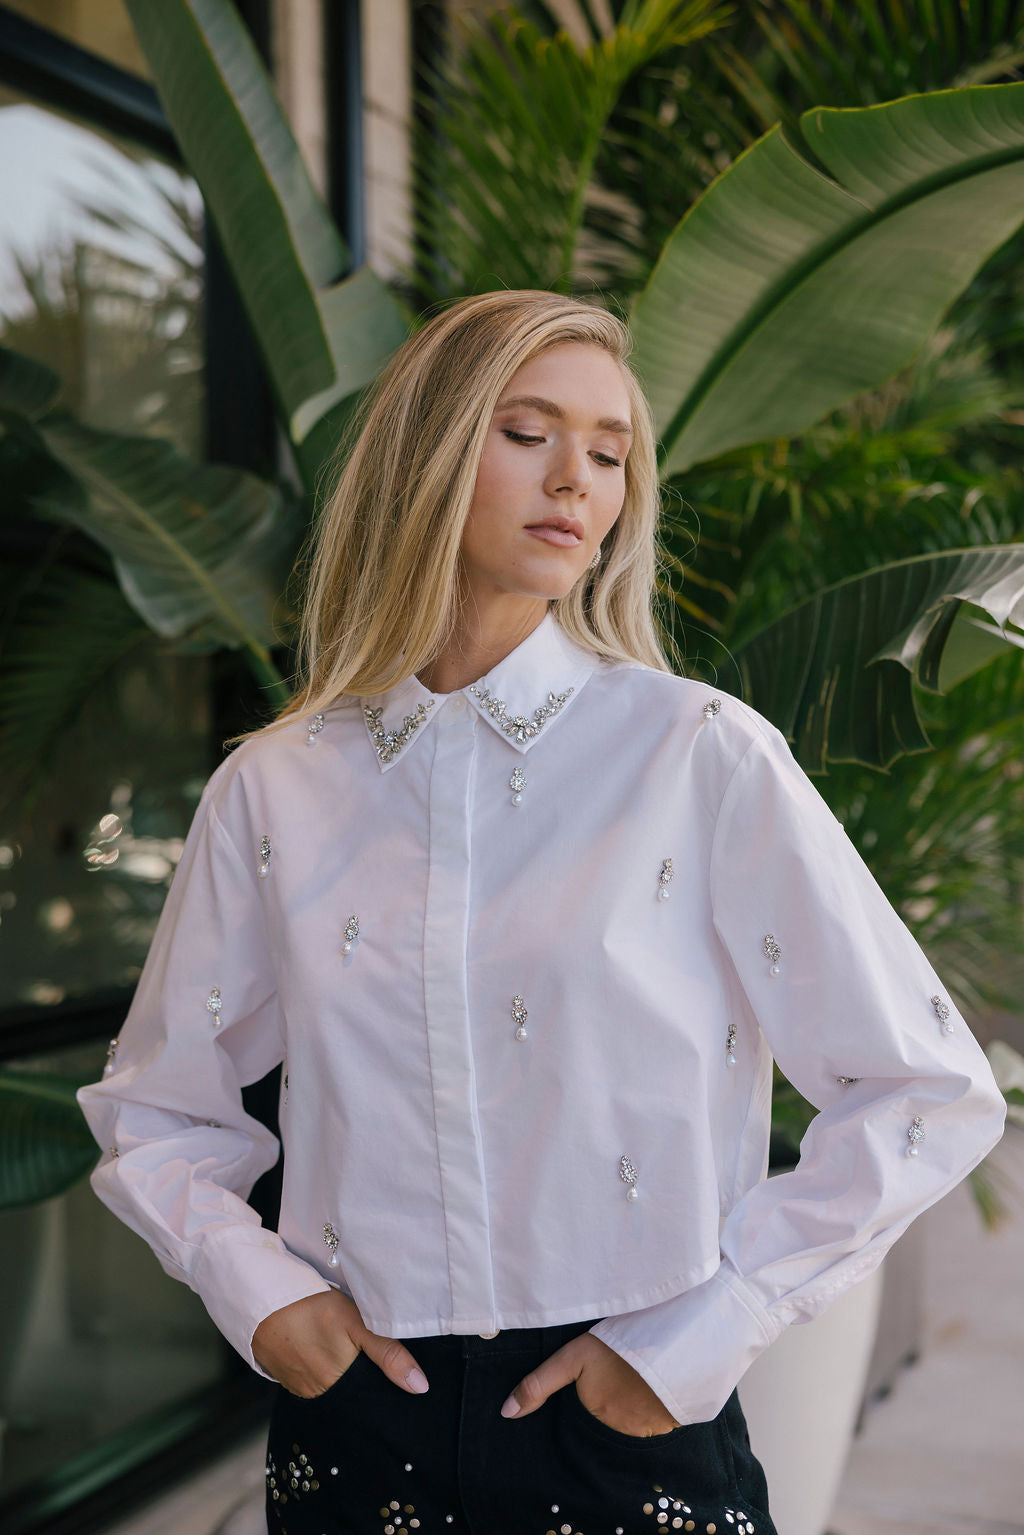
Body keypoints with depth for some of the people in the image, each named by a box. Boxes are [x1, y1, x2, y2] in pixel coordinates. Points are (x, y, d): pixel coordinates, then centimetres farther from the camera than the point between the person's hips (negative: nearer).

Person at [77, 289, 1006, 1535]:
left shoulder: (704, 760, -8)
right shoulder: (272, 791, 0)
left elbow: (932, 1094, -6)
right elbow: (151, 1111, 13)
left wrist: (700, 1338, -7)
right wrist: (253, 1287, -3)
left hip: (630, 1429, -2)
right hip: (359, 1417, 2)